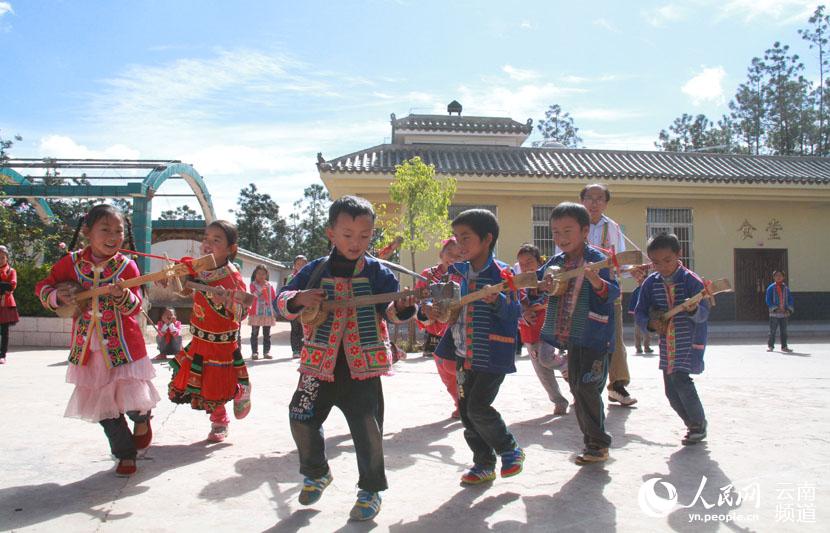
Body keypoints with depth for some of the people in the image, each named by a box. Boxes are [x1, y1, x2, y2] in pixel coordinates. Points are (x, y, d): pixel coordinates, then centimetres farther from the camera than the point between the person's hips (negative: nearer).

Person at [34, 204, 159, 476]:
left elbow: (135, 308, -11)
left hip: (124, 347, -2)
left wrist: (122, 295, -31)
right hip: (89, 350, 3)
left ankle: (142, 419, 30)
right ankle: (126, 453, 27)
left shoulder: (127, 266, -7)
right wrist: (57, 296, -12)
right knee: (104, 406, 9)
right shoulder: (71, 262, -2)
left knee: (133, 399, -7)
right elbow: (42, 287, 9)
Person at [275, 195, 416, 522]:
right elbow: (281, 301, 4)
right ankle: (317, 473, 35)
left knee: (368, 430, -2)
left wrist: (402, 306, -29)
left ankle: (371, 488, 20)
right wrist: (299, 298, -19)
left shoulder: (377, 271, -2)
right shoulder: (315, 270, 2)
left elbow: (388, 312, -6)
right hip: (320, 364, 3)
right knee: (302, 421, 7)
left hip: (363, 366, -2)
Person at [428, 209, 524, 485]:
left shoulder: (502, 273, -10)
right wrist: (433, 309, -5)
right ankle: (484, 463, 25)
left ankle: (511, 450, 15)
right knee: (466, 409, 10)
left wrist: (498, 300, -32)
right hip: (463, 354, 7)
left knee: (478, 407, -10)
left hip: (493, 355, -7)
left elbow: (514, 312, -13)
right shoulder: (456, 271, 7)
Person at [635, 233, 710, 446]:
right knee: (671, 390, 8)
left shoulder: (691, 280, -13)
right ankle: (692, 424, 32)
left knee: (680, 380, -18)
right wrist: (651, 323, -17)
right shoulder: (650, 283, -1)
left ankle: (699, 423, 6)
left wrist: (694, 310, -41)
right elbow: (640, 312, 3)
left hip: (690, 342, -5)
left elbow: (704, 313, -19)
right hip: (666, 343, 5)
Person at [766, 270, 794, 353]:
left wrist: (789, 310, -5)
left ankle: (784, 346, 14)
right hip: (774, 313, -3)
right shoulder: (771, 288, -1)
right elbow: (768, 301, -5)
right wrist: (775, 308, -15)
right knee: (772, 331, -2)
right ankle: (770, 346, 7)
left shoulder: (786, 288, 8)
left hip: (784, 313, 3)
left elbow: (790, 300, 10)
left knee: (784, 331, 7)